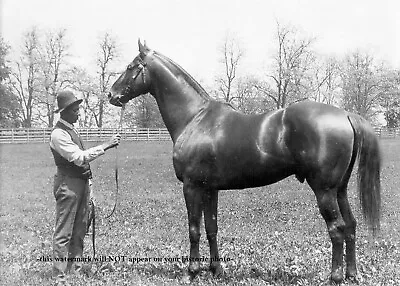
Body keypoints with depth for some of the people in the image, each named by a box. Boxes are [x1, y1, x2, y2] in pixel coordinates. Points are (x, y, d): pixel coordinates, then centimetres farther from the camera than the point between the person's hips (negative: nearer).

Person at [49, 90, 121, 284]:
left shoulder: (71, 130, 14)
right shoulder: (58, 134, -14)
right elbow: (79, 157, -23)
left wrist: (87, 181, 16)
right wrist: (105, 146, -23)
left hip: (82, 182, 9)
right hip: (68, 184, -9)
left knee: (79, 230, 14)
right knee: (64, 233, -4)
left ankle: (76, 269, 24)